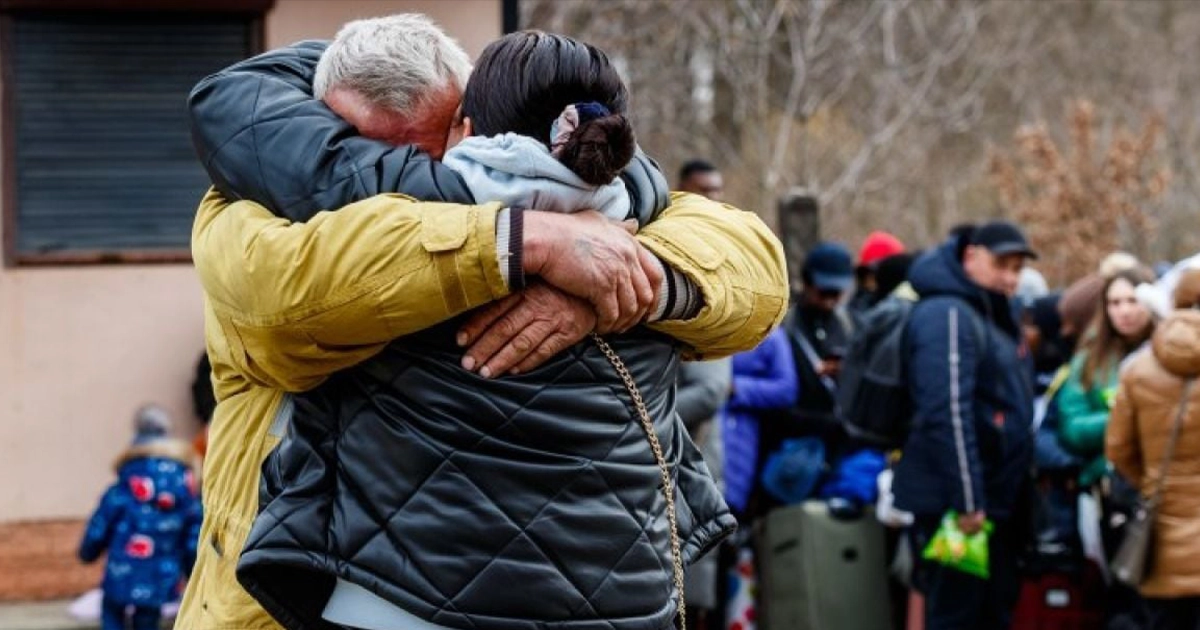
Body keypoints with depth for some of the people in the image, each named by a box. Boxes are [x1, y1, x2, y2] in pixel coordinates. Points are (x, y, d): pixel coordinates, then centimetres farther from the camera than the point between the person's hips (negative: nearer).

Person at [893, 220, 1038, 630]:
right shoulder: (948, 315, -16)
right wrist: (967, 501, -24)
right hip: (953, 502, -10)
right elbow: (947, 415, -23)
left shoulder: (996, 315, 16)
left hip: (996, 498, 10)